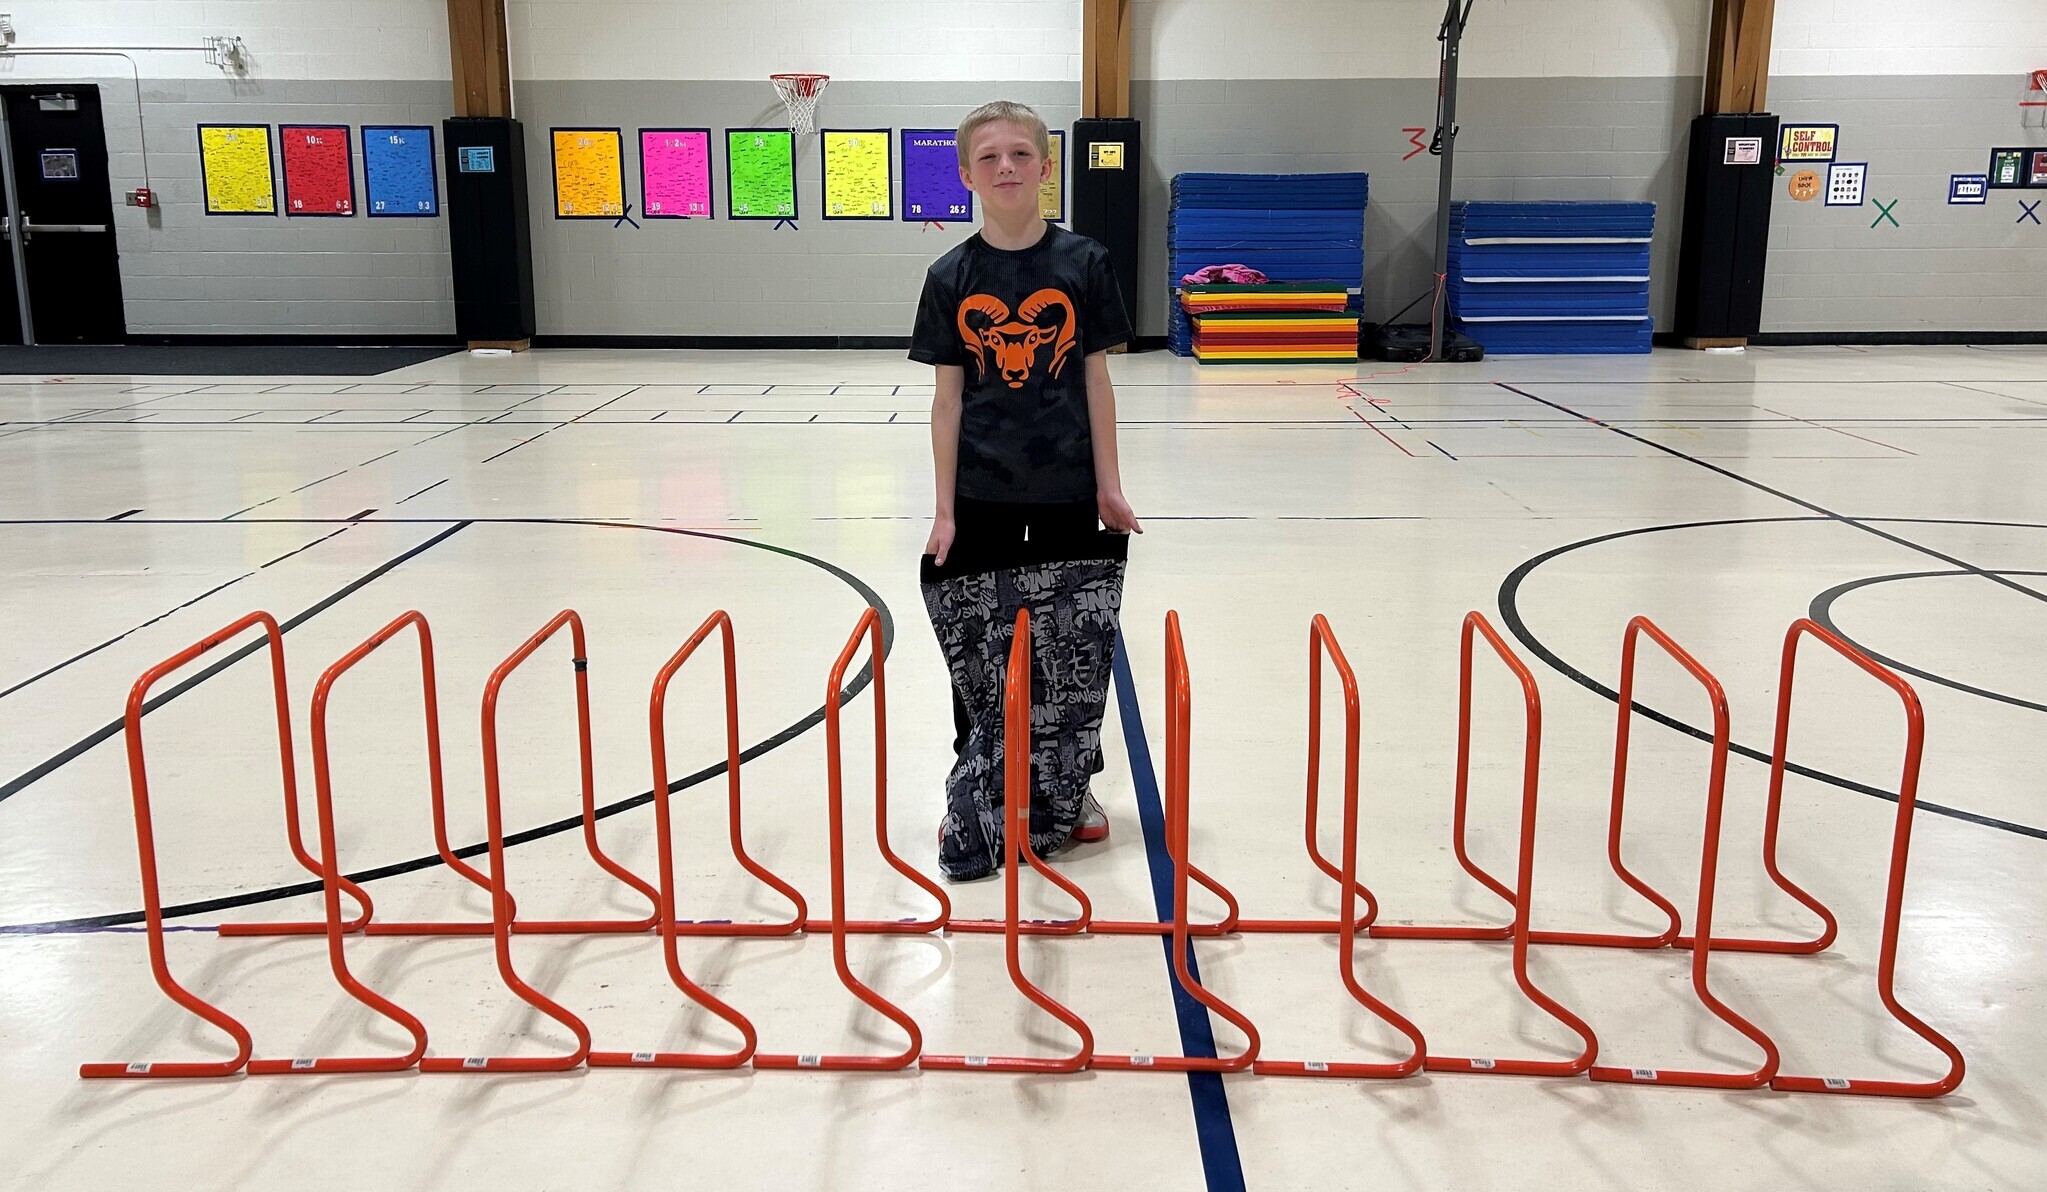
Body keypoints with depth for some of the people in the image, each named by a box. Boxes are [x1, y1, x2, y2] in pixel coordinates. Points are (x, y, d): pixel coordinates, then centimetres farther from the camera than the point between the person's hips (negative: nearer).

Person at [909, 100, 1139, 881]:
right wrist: (944, 508, -3)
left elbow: (1096, 379, 1)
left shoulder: (1083, 263, -2)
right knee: (975, 643, 8)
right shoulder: (951, 277, -2)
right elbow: (948, 395, 0)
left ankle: (1073, 784, 27)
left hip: (1066, 491, 0)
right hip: (982, 494, 0)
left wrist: (1109, 486, -1)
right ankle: (973, 792, 24)